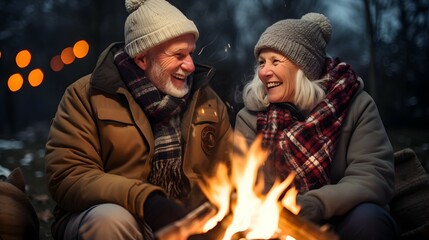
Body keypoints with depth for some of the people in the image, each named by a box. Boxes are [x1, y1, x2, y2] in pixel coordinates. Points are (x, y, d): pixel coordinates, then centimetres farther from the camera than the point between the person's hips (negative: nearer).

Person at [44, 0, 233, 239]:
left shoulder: (208, 101, 5)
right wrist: (145, 201, -29)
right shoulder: (88, 96, -7)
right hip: (105, 220, -3)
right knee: (112, 219, -35)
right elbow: (67, 177, -16)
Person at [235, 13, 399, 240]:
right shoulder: (251, 117, 0)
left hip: (340, 220, -1)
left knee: (367, 218, -32)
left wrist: (317, 204, -36)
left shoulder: (355, 105, -6)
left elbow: (375, 175, -18)